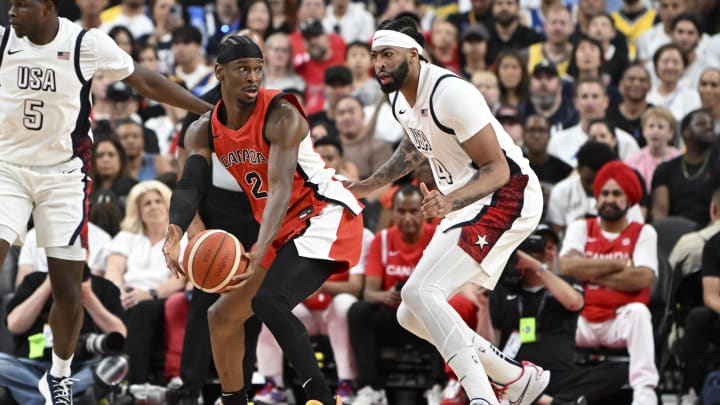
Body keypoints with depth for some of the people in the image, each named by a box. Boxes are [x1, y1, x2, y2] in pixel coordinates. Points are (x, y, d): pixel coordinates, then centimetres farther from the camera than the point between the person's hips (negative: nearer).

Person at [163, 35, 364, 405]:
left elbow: (281, 189, -30)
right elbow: (189, 187, -12)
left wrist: (260, 252, -45)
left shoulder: (280, 115, -20)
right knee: (222, 315, 12)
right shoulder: (205, 132, 1)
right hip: (285, 232, 8)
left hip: (327, 217, -8)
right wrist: (175, 233, -34)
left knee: (268, 299, -30)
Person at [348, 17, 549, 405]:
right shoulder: (399, 98, 6)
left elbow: (497, 169, -22)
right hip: (463, 205, 10)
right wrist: (367, 185, 28)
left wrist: (450, 201, -38)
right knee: (412, 316, 9)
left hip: (506, 196, -10)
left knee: (419, 292, -25)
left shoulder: (450, 93, -22)